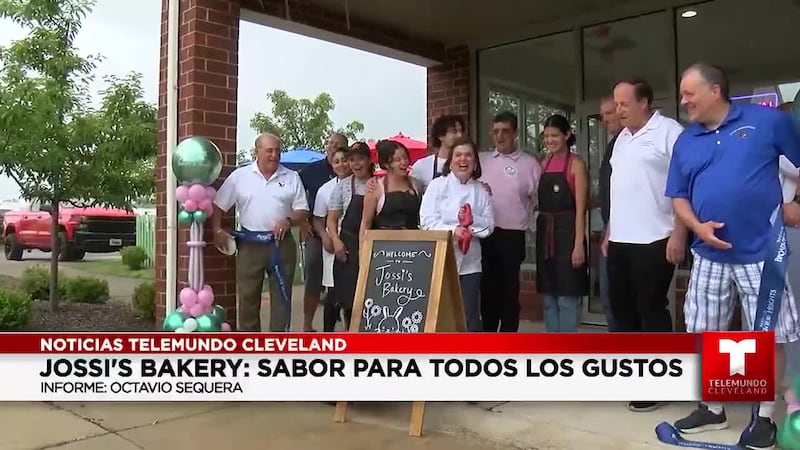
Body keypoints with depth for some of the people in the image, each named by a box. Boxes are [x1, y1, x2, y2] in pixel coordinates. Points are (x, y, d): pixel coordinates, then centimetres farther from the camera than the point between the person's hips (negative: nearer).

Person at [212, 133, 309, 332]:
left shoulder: (292, 178, 4)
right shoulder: (239, 176, 3)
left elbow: (303, 212, 4)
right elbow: (218, 205, 6)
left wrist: (289, 221, -15)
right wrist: (217, 230, -5)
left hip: (282, 244, 0)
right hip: (250, 245, 0)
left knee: (281, 296, 4)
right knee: (248, 295, 6)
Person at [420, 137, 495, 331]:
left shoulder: (480, 191, 7)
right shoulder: (437, 185, 0)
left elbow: (489, 225, 5)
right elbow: (427, 221, -8)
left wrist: (471, 220, -14)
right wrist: (453, 230, -21)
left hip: (469, 262, 2)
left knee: (470, 315, 5)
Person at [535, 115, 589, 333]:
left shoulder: (576, 163, -6)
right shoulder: (545, 163, 13)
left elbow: (580, 208, -11)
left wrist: (579, 243, -15)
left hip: (567, 232, -6)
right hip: (545, 232, 6)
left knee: (567, 297, -1)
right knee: (549, 296, 11)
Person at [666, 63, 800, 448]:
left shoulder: (767, 120, -4)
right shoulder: (685, 142, 8)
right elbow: (679, 196, 10)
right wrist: (698, 227, -7)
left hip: (762, 251, -4)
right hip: (709, 255, 4)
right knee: (705, 334, 10)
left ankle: (765, 418, 19)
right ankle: (713, 409, 26)